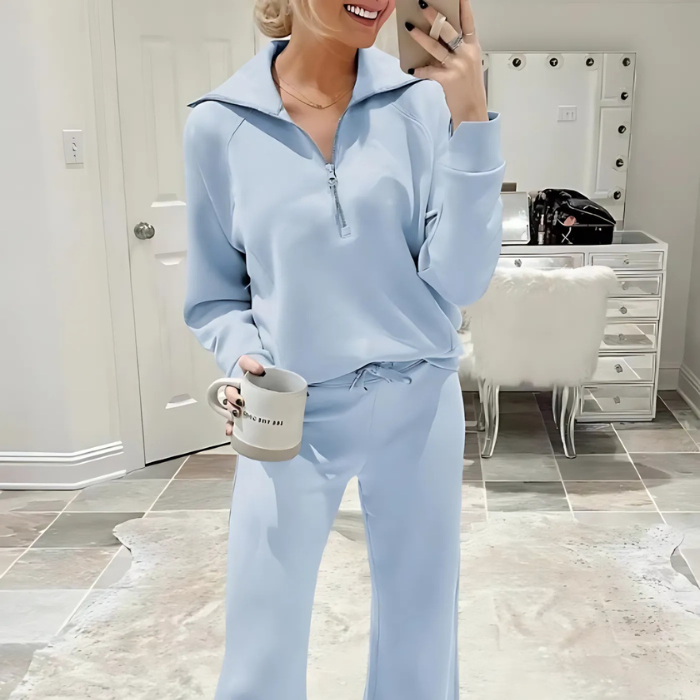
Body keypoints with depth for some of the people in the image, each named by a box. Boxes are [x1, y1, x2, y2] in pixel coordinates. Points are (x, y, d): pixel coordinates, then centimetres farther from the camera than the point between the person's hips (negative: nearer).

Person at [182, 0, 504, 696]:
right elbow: (215, 298, 5)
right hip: (291, 418, 0)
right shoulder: (217, 124, -5)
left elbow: (459, 281, -9)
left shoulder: (420, 102, -6)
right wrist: (245, 357, -15)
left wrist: (471, 119, -16)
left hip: (418, 409, 1)